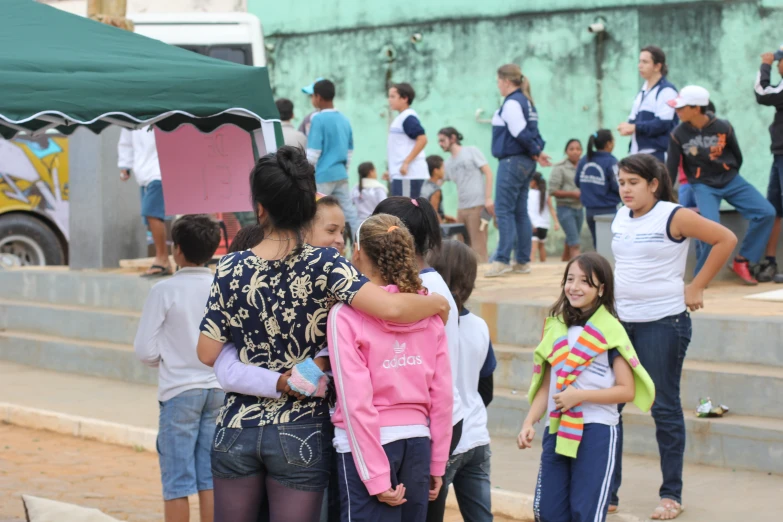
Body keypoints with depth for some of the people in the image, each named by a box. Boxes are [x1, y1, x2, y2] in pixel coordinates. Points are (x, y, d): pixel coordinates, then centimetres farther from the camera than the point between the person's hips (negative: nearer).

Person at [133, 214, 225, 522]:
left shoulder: (165, 291, -11)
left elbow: (145, 350, -8)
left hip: (179, 392, -3)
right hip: (218, 390, 3)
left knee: (177, 484, 2)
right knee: (210, 481, 9)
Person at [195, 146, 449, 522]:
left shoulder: (231, 269, -3)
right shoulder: (323, 266, -11)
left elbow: (208, 354, 0)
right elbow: (390, 308, -24)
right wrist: (437, 303, -5)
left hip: (236, 430, 2)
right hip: (301, 435, -2)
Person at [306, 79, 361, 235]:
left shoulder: (318, 119, -11)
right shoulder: (344, 120, 11)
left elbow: (313, 153, -14)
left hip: (322, 176, -7)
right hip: (341, 175, 7)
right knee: (349, 212, 7)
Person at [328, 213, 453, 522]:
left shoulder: (347, 314, -9)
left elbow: (356, 401, -14)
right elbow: (442, 394, 5)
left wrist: (376, 477, -11)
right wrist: (437, 462, 12)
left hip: (368, 444, -5)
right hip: (418, 441, 5)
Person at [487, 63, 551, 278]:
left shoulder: (512, 102, -14)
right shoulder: (527, 102, 16)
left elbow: (520, 133, -20)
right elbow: (529, 133, 13)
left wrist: (536, 152, -7)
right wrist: (537, 152, -2)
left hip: (512, 161, -9)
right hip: (525, 163, 9)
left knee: (504, 210, -8)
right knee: (520, 211, 12)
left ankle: (502, 260, -11)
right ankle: (523, 261, 14)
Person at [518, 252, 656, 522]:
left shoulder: (610, 330, -7)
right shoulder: (556, 327, 9)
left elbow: (627, 391, -10)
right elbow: (546, 386, 12)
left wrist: (580, 395, -17)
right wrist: (529, 423, -1)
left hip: (596, 432, -5)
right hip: (557, 430, 5)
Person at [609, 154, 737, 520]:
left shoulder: (674, 217, -11)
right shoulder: (620, 218, 7)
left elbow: (726, 240, -11)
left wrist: (696, 287, -10)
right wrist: (613, 294, 13)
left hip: (662, 322, -6)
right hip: (620, 320, 6)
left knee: (664, 407, 1)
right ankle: (607, 492, 12)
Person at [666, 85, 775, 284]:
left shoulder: (723, 128, -10)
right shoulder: (678, 135, -8)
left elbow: (737, 157, 6)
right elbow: (671, 170, -3)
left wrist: (729, 177, 10)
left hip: (730, 180, 2)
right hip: (703, 186, -2)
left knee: (766, 212, -12)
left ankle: (742, 261, -1)